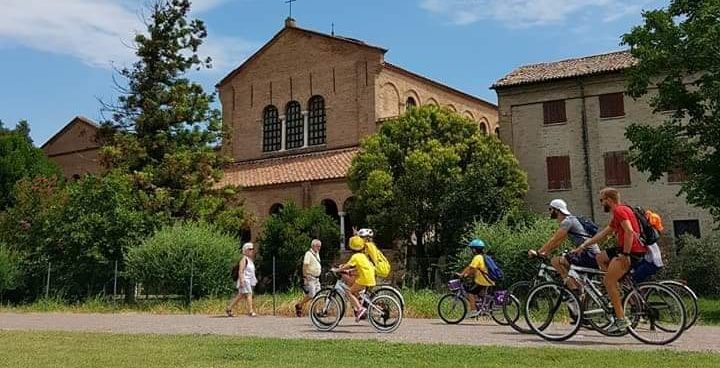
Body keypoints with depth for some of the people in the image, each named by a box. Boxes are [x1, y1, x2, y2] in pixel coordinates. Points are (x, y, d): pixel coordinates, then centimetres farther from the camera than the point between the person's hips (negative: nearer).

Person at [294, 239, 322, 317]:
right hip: (310, 278, -9)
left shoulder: (317, 254, 15)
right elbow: (305, 265, -17)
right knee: (311, 295, -12)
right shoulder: (309, 253, -11)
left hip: (316, 278, 9)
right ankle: (299, 306, 5)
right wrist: (305, 277, -22)